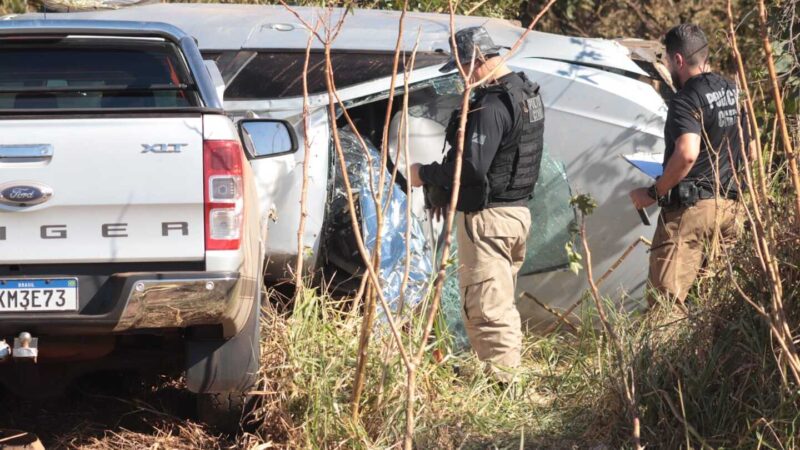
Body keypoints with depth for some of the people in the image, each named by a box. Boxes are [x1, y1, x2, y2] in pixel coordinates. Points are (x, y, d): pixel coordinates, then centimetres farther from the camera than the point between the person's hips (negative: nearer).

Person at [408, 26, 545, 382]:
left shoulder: (491, 105, -21)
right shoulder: (527, 94, 11)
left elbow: (471, 167, -27)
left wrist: (425, 175, -11)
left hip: (488, 218, -10)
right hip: (518, 211, 10)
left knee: (484, 309, -8)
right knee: (502, 303, 18)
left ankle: (500, 382, -11)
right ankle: (508, 376, 23)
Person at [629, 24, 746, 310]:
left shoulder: (687, 101, -15)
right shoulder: (733, 93, 12)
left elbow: (687, 154, -29)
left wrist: (654, 193, -19)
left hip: (690, 209, -9)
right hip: (729, 206, 9)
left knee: (665, 299, -10)